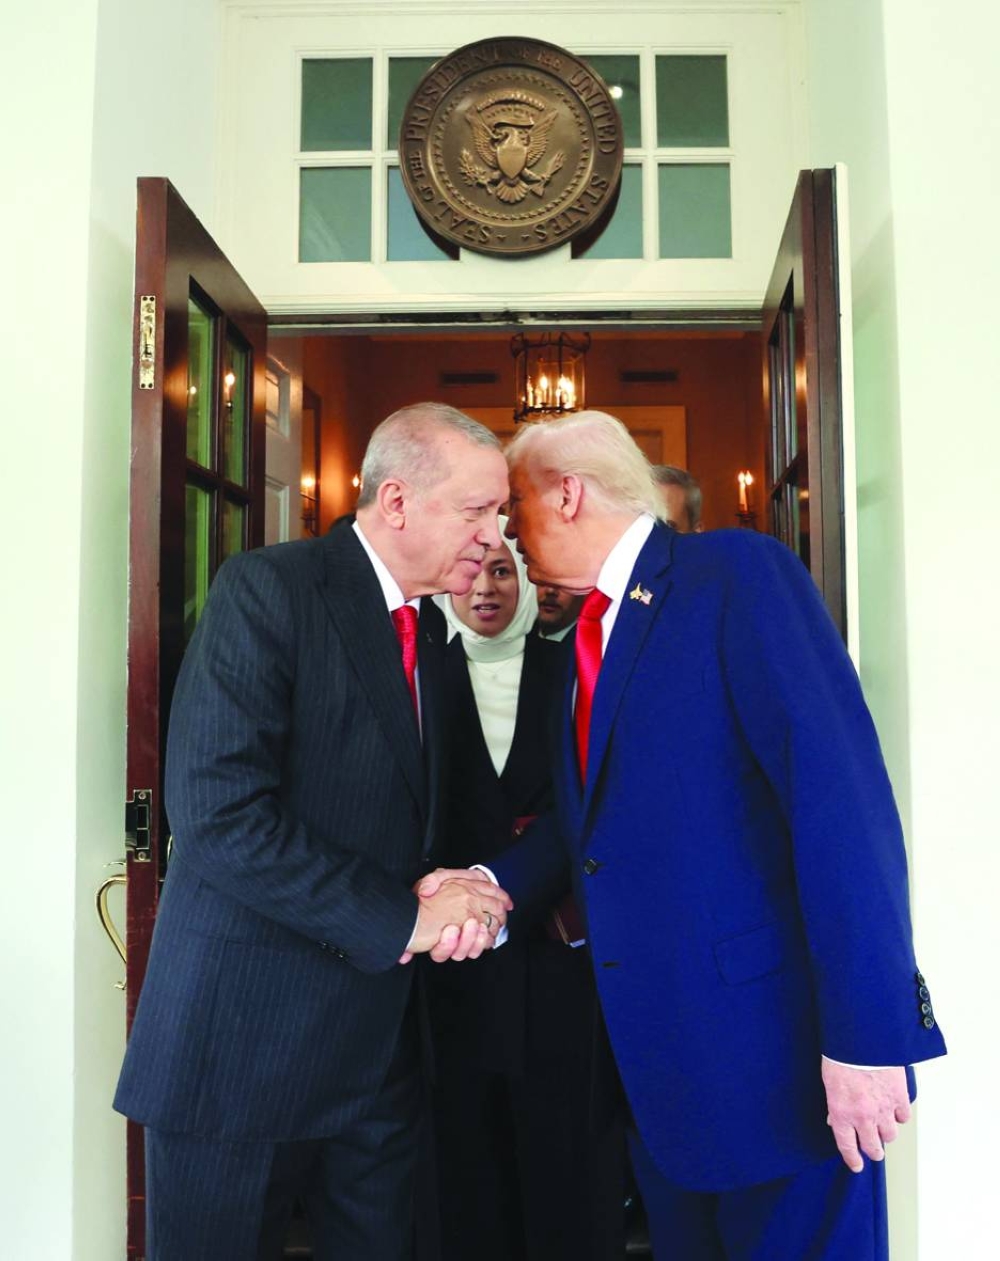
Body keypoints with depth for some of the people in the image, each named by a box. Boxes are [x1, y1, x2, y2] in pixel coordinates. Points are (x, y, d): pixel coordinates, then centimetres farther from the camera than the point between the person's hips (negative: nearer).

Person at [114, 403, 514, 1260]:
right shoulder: (267, 590, -14)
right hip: (245, 1036, -6)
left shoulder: (431, 629, 10)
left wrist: (449, 896, -9)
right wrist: (400, 917, -20)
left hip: (382, 1038, 7)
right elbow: (219, 811, -23)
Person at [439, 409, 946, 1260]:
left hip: (772, 1042, -8)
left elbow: (839, 795, -20)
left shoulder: (737, 571, -13)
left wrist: (868, 1035, -23)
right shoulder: (590, 630, 13)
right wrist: (493, 885, -3)